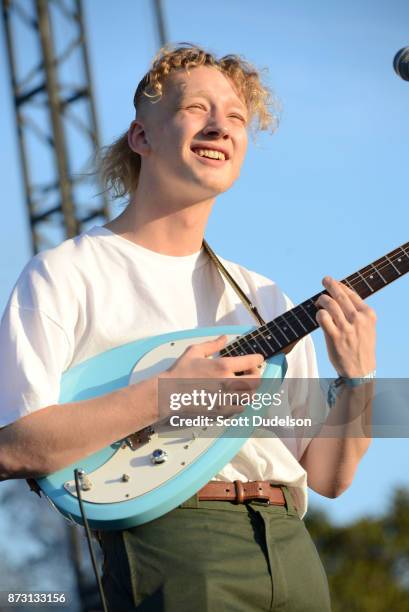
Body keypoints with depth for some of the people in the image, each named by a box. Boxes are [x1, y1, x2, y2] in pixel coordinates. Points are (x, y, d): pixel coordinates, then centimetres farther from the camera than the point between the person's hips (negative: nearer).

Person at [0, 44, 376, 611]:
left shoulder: (265, 299, 17)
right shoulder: (65, 276, 1)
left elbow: (327, 478, 13)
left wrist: (358, 382, -4)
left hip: (291, 548, 5)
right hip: (170, 539, -5)